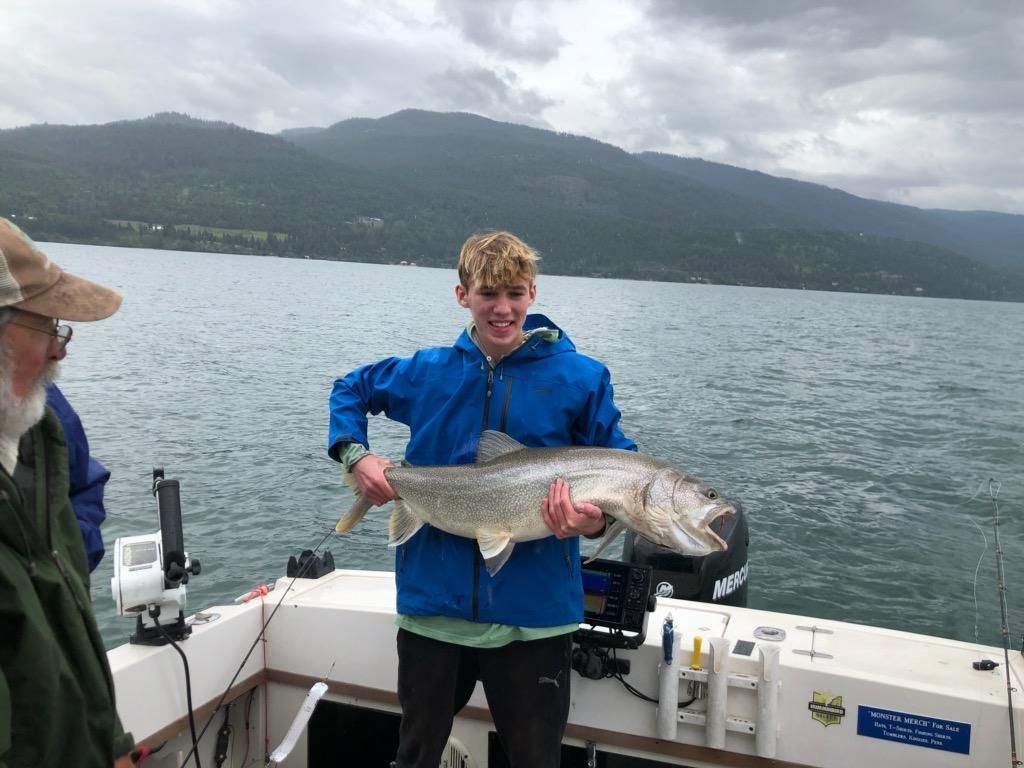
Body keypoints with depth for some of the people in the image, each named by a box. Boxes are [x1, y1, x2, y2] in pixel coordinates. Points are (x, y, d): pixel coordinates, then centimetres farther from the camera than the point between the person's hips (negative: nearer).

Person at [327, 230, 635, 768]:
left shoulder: (581, 378, -7)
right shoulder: (427, 372, 1)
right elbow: (350, 390, 18)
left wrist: (596, 521, -23)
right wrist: (355, 454, 1)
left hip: (534, 612, -2)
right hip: (433, 604, 3)